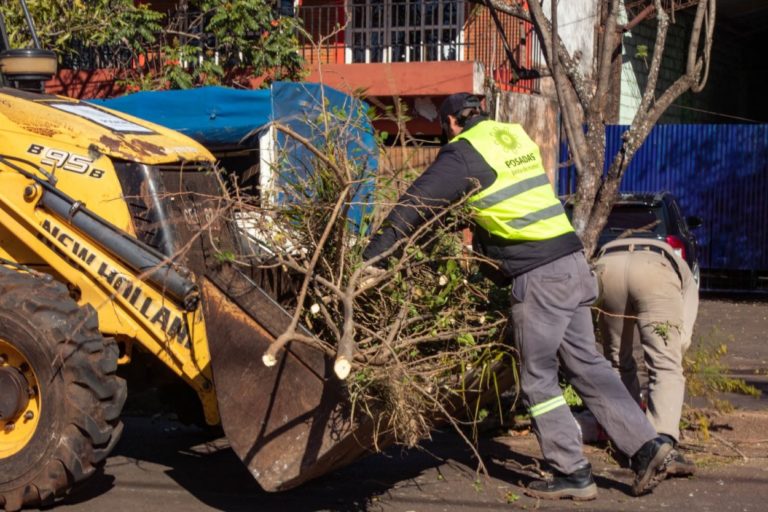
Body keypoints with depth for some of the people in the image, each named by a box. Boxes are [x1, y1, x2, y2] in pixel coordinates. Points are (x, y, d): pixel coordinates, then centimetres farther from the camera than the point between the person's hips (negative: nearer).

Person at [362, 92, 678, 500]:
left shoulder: (464, 152, -5)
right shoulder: (515, 136, 17)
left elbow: (419, 202, -6)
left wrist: (374, 251, -2)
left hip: (538, 275, -8)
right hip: (572, 262, 8)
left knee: (538, 379, 3)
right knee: (586, 364, 13)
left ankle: (572, 474, 7)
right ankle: (646, 445, 10)